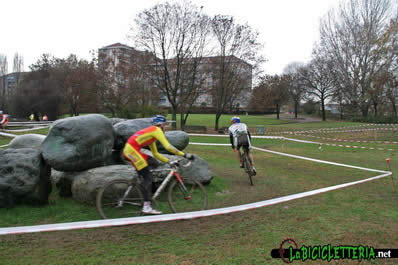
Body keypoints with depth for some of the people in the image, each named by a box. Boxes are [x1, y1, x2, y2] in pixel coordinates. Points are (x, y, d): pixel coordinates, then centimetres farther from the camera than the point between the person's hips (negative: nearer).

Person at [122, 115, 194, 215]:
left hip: (128, 150, 10)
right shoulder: (157, 130, -3)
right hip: (132, 150, -10)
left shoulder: (151, 133, 25)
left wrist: (169, 161, 20)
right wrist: (184, 155, -12)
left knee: (147, 176, 12)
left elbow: (156, 154, 26)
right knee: (147, 177, -9)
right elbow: (168, 146, -15)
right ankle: (147, 207, -10)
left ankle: (147, 204, 14)